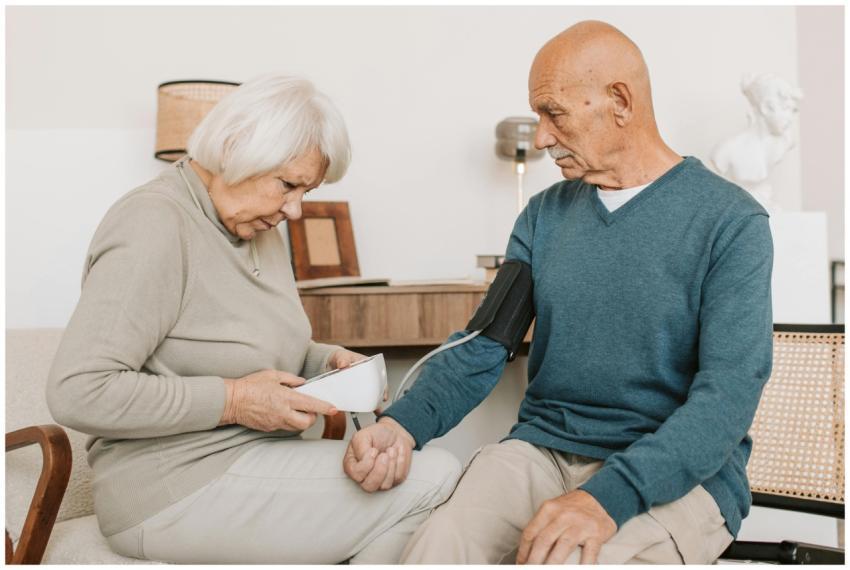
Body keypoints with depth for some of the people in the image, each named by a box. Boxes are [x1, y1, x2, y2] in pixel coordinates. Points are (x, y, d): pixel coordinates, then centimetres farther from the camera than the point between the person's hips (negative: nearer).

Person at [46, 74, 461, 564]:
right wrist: (232, 401, -20)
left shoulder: (258, 230, 12)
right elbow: (77, 391, -21)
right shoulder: (154, 227, -16)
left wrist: (326, 361, 3)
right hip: (178, 489, -9)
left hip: (256, 455, 9)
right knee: (434, 483, -19)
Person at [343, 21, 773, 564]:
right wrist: (402, 425, -14)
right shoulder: (544, 215, 10)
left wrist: (608, 497, -28)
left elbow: (730, 391, -15)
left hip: (677, 472, -2)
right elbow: (482, 347, 6)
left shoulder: (731, 222, -5)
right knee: (435, 545, -27)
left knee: (566, 557, -33)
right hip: (542, 448, 3)